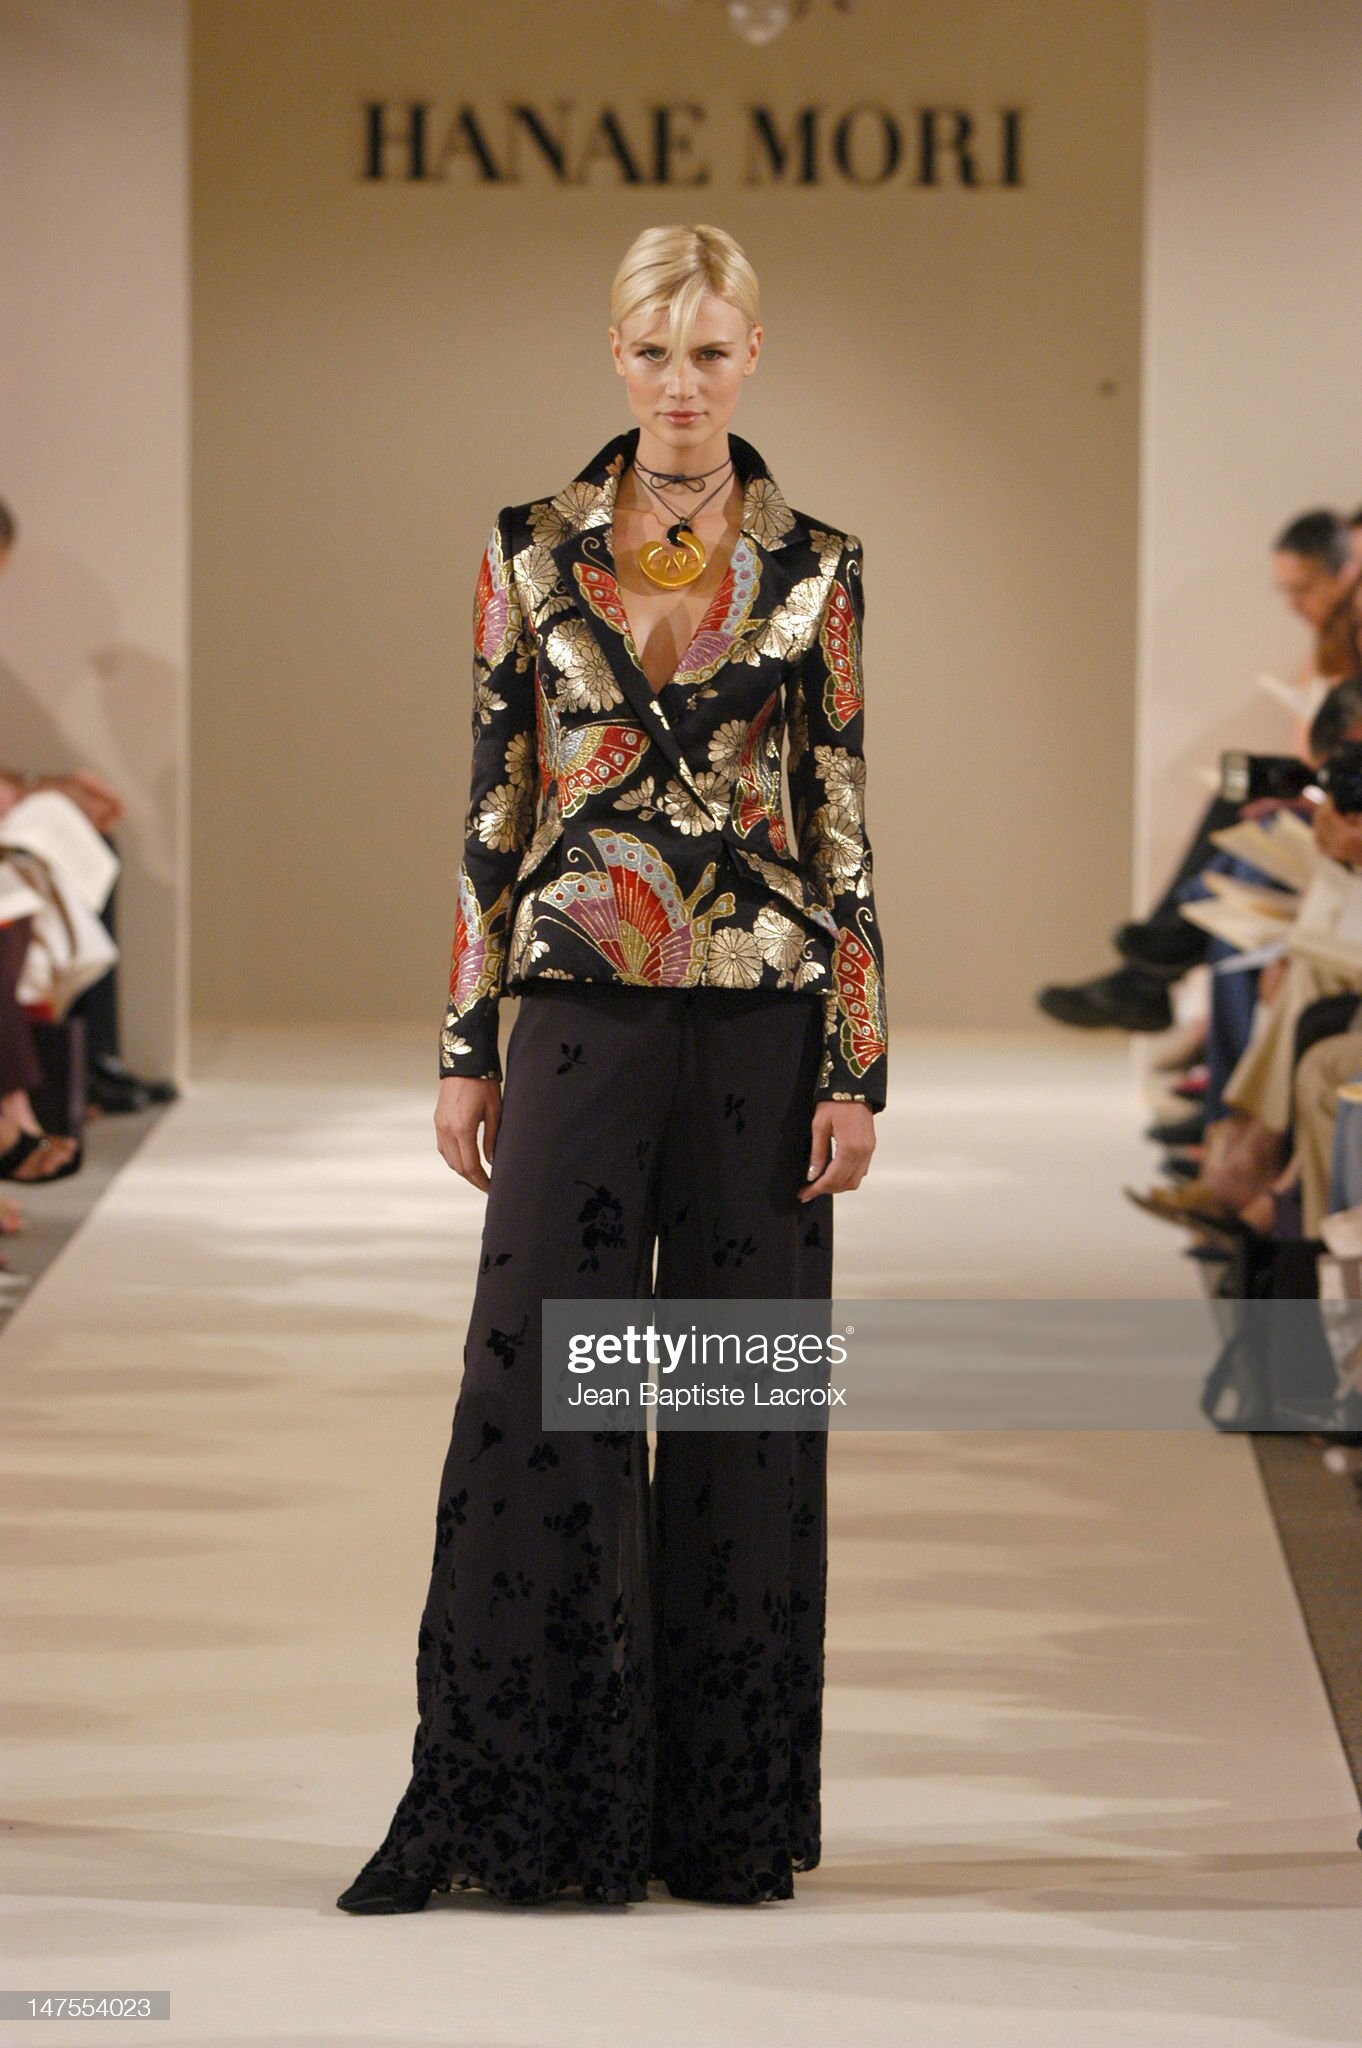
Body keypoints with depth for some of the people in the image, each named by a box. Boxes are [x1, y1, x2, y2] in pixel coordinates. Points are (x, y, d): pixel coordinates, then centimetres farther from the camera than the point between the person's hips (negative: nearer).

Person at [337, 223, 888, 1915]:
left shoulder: (810, 569, 2)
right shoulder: (531, 552, 5)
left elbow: (842, 825, 2)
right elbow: (493, 806, 6)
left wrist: (857, 1067, -3)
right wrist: (465, 1043, 2)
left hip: (759, 1023, 0)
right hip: (583, 1015, 0)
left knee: (745, 1396, 3)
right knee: (536, 1389, -3)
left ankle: (726, 1807, 13)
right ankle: (502, 1807, 3)